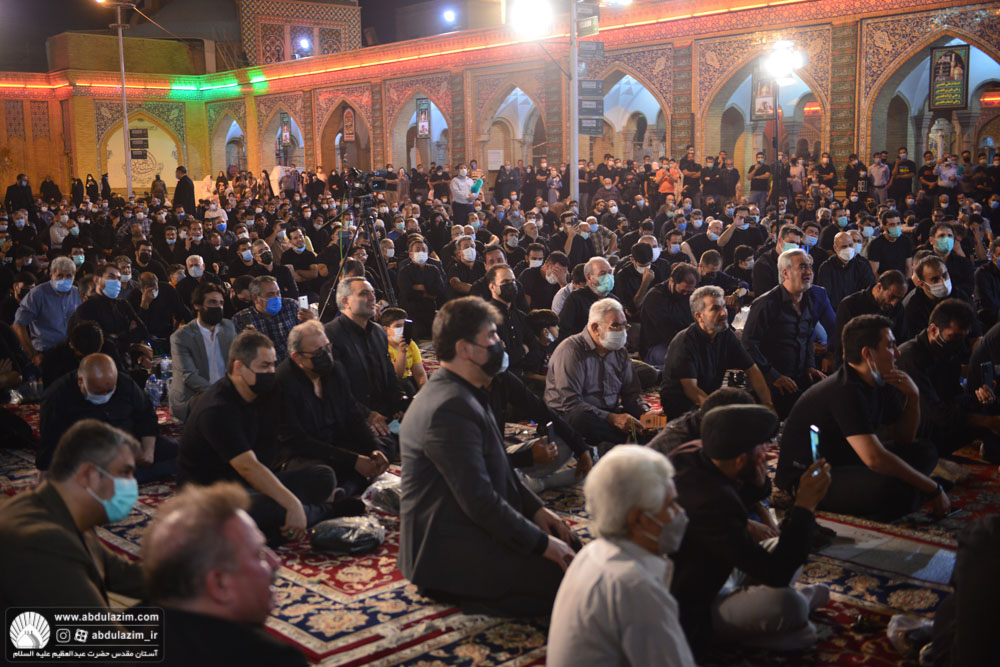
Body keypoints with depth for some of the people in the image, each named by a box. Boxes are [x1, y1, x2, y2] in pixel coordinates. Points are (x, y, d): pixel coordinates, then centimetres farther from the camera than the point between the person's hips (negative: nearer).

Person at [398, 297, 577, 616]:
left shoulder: (465, 394, 12)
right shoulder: (450, 408, -23)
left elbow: (496, 467, 21)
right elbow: (479, 500, -25)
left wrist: (535, 508, 8)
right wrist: (542, 544, -17)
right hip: (450, 553, -11)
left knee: (570, 546, 4)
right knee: (564, 573, -18)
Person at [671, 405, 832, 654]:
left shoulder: (690, 454, -8)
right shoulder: (712, 502, -35)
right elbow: (774, 574, -27)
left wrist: (758, 483, -9)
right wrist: (805, 505, -24)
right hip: (684, 617, -10)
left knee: (784, 550, 12)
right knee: (786, 604, -30)